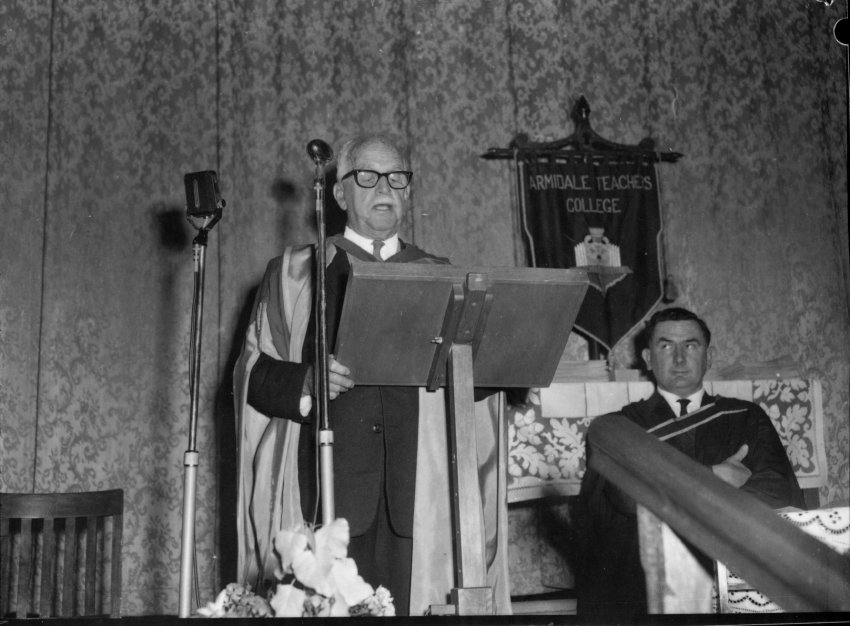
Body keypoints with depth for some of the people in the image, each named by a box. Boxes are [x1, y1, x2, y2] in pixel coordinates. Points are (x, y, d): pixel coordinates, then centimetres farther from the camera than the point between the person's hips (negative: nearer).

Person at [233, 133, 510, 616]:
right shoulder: (295, 272, 11)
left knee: (401, 603, -4)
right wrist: (307, 382, -15)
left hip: (415, 484, 2)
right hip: (328, 481, -1)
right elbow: (254, 373, 4)